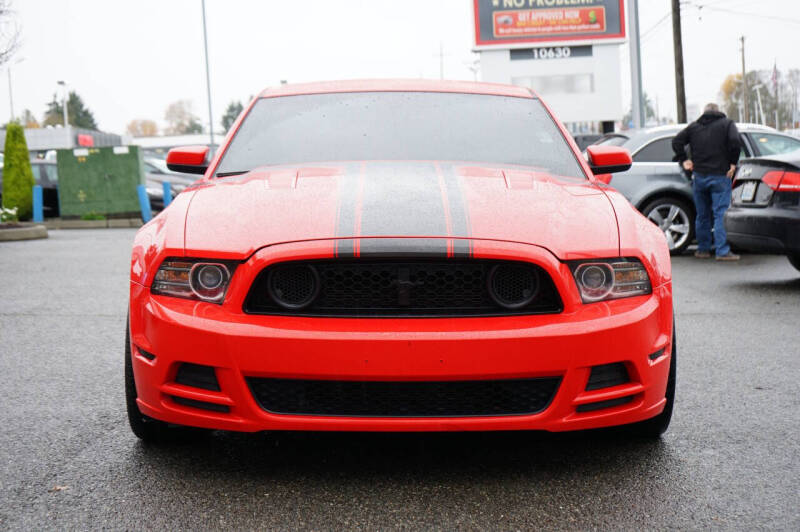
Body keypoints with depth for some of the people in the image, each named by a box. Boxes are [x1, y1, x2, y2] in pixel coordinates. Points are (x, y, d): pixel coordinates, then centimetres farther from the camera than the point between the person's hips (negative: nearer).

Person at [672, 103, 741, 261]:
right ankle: (722, 251, -9)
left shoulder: (694, 126, 13)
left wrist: (684, 160, 8)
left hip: (700, 176, 3)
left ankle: (703, 249, 19)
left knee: (702, 215, 12)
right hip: (720, 176, -3)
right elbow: (735, 142, -13)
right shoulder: (726, 124, 3)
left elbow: (676, 142, 5)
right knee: (720, 214, -5)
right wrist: (733, 163, -5)